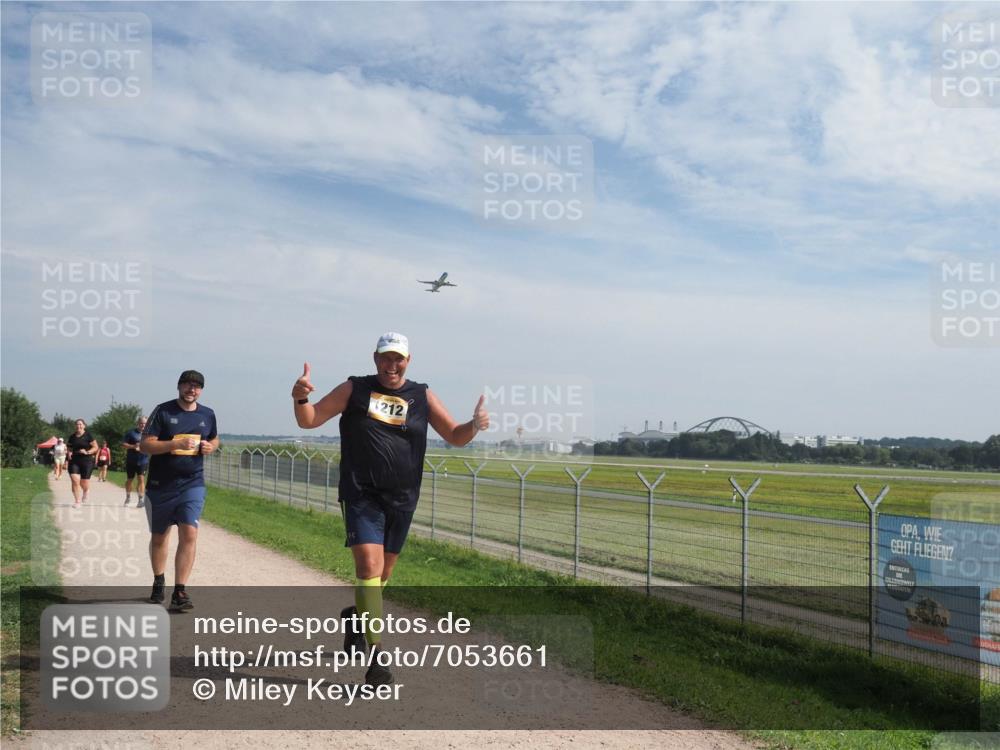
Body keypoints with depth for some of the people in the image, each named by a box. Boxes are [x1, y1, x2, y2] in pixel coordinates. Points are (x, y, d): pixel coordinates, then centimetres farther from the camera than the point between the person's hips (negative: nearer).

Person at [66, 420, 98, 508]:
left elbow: (95, 447, -2)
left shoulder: (88, 436, -3)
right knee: (74, 480, -12)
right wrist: (69, 452, 1)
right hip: (74, 461, 3)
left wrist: (87, 452, -17)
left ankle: (86, 492, 40)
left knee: (84, 482, 2)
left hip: (86, 461, -3)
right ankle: (77, 501, -3)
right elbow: (69, 447, 22)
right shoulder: (72, 437, 9)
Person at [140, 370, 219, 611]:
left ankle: (179, 592, -12)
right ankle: (158, 582, 38)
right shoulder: (163, 411, -6)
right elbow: (145, 445, -11)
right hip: (160, 485, -1)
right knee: (159, 537, 15)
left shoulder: (207, 415, 6)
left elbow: (214, 439, 23)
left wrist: (210, 446, -1)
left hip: (192, 484, 1)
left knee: (189, 534, -15)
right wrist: (176, 444, -24)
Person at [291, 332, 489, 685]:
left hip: (402, 499, 3)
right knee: (369, 566, -17)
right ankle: (376, 656, -13)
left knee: (384, 571, 14)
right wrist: (300, 398, -20)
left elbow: (455, 436, 9)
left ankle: (356, 616, 45)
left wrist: (474, 426, -13)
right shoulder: (355, 389, 2)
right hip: (362, 496, -3)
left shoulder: (422, 396, 7)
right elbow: (309, 420, 1)